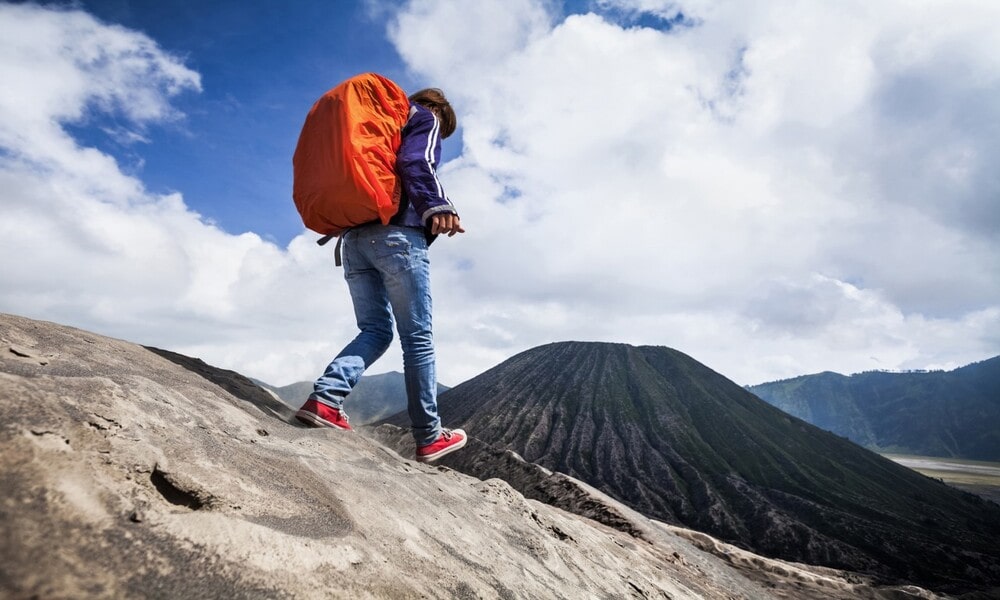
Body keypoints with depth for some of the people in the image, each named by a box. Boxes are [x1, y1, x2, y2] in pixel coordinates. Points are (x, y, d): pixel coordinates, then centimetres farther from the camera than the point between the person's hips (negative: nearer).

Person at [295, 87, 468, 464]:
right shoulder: (425, 117, 11)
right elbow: (415, 162, -12)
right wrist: (437, 207, -23)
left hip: (354, 238, 7)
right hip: (395, 234, -7)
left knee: (375, 330, 10)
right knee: (418, 337, -2)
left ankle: (325, 397, -12)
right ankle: (429, 437, 4)